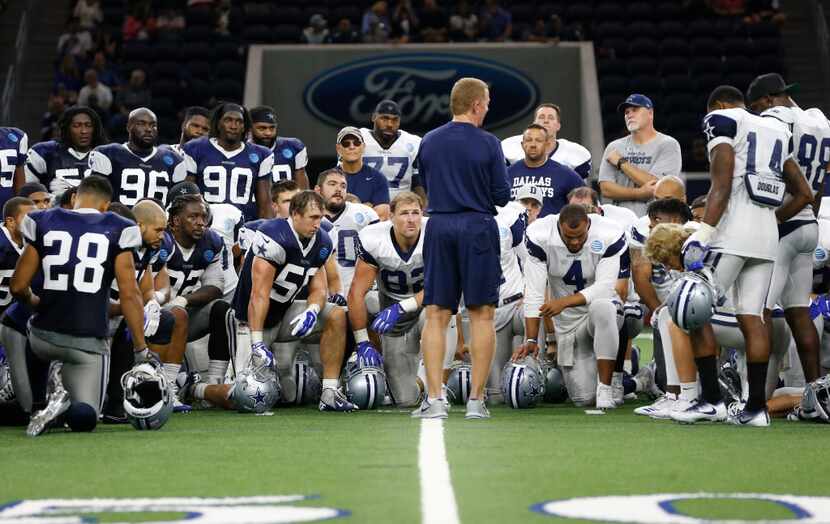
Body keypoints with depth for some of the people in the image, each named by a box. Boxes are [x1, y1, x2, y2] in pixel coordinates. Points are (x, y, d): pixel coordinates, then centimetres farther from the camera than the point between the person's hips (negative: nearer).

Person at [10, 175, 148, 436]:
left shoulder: (43, 223, 4)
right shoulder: (116, 231, 0)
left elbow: (18, 287, 4)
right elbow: (130, 295, -5)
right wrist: (141, 350, 1)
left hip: (44, 336, 1)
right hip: (88, 341, -1)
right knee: (84, 417, 10)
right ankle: (62, 410, -26)